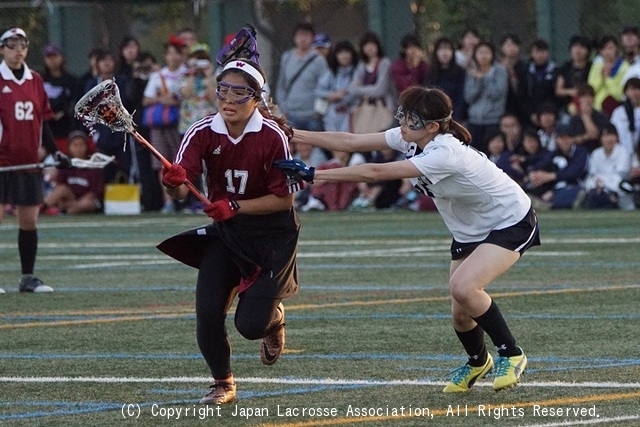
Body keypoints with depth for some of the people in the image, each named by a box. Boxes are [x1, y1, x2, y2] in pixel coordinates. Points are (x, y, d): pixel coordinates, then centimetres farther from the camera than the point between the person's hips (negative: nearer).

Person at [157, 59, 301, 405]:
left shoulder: (273, 136, -20)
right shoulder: (203, 133, -11)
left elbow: (284, 198, -15)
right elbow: (181, 190, -21)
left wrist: (236, 206, -24)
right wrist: (174, 183, -45)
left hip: (271, 233, -3)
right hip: (224, 231, 3)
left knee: (250, 324, -11)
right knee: (207, 311, -10)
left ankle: (273, 315, 28)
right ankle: (223, 384, 14)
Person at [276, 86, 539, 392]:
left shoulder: (444, 154, -35)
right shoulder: (410, 138, -11)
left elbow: (375, 173, -39)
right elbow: (349, 142, -10)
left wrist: (312, 175, -39)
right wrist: (293, 134, -18)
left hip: (511, 223, -8)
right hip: (469, 230, 8)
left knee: (463, 287, -29)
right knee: (461, 314, 2)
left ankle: (511, 355, -9)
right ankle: (478, 362, 34)